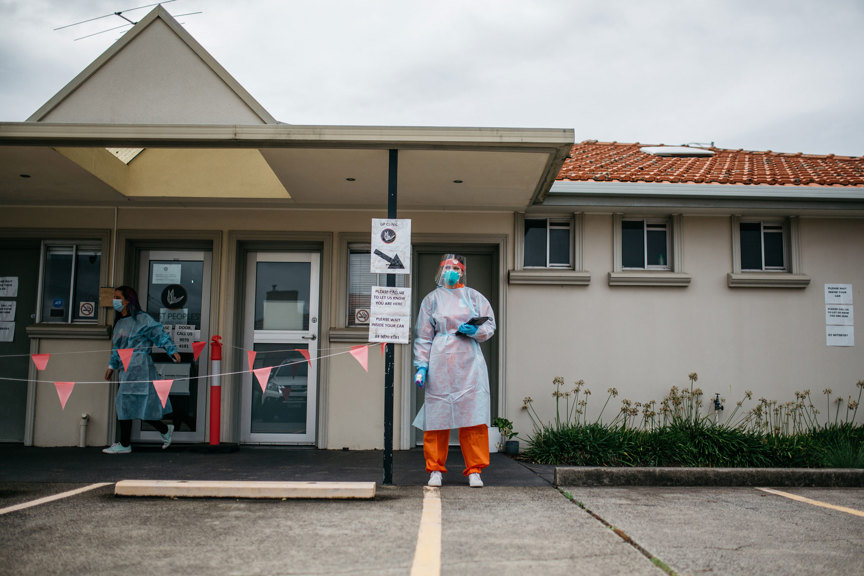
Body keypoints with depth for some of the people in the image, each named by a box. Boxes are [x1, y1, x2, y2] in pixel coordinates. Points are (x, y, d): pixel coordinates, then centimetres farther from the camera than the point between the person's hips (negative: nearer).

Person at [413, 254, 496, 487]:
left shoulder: (474, 296, 13)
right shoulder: (432, 299, 10)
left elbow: (490, 325, 14)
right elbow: (423, 336, 8)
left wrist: (475, 331, -8)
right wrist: (421, 365, -2)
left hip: (470, 363, 1)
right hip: (440, 364, -1)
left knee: (474, 416, -4)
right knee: (438, 415, -1)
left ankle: (474, 470, 6)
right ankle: (435, 470, 11)